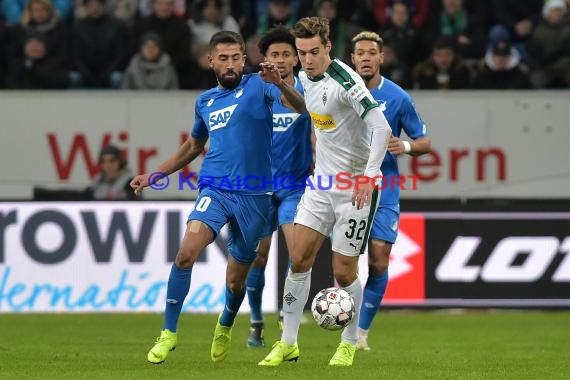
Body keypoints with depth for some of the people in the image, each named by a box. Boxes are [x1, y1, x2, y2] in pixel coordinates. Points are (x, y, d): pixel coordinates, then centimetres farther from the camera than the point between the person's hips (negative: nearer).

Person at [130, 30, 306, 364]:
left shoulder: (257, 86, 0)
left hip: (254, 196, -2)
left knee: (236, 280, 9)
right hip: (215, 190, 2)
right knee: (187, 252, -24)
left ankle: (225, 328, 41)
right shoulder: (205, 101, 13)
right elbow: (194, 146, 29)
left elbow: (301, 106, -17)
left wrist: (279, 84, -37)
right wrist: (154, 176, 25)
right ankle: (169, 332, -13)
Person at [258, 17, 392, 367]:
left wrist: (368, 177, -36)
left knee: (344, 271, -2)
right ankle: (288, 344, 9)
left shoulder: (345, 81, -21)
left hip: (356, 185, -7)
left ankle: (350, 343, 19)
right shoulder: (305, 77, 4)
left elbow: (381, 128, -29)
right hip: (323, 181, 7)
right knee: (299, 259, 1)